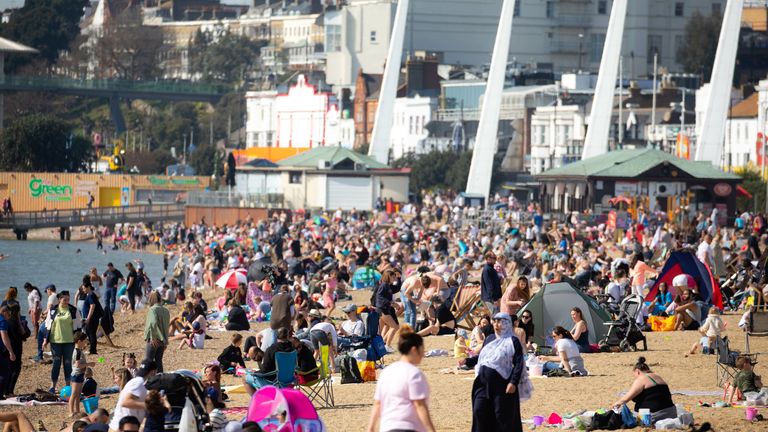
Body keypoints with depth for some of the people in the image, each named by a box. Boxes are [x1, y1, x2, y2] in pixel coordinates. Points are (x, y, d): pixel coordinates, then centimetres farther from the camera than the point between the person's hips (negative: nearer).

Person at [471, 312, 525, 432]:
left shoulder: (513, 341, -6)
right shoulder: (489, 339, 15)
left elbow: (519, 364, -11)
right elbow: (481, 358, 25)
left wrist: (514, 382, -20)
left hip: (501, 385, -6)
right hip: (483, 383, 7)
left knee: (501, 415, -3)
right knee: (479, 411, 2)